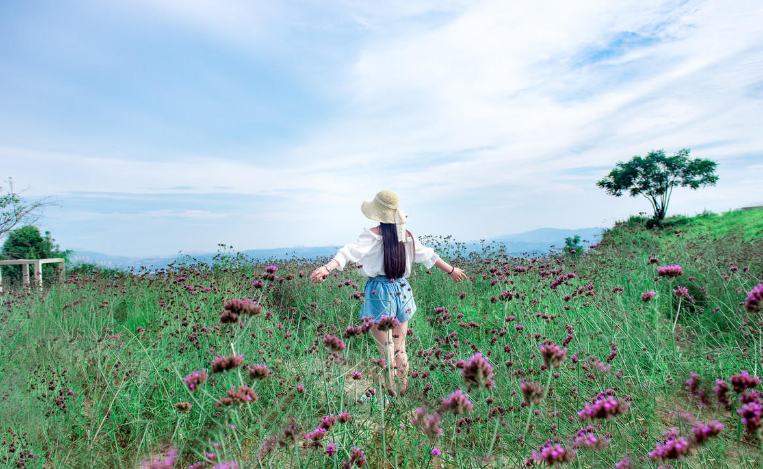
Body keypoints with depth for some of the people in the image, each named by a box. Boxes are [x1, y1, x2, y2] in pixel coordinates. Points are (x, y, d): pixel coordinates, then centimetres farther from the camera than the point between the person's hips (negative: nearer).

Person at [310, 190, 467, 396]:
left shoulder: (373, 235, -9)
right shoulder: (408, 236, 7)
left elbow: (350, 251, -25)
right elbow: (429, 256, 17)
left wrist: (327, 268, -36)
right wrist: (452, 270, 32)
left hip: (380, 292, -5)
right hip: (401, 290, 5)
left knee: (386, 351, 2)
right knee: (400, 348, 16)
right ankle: (404, 393, 26)